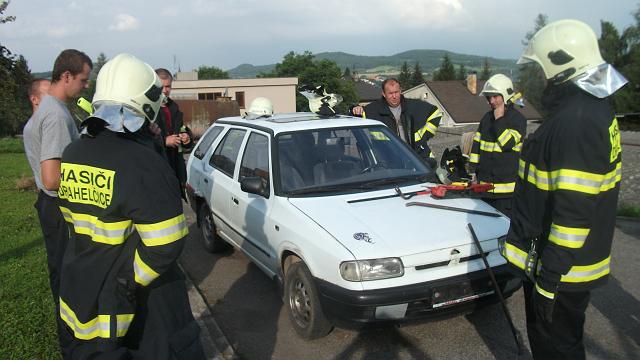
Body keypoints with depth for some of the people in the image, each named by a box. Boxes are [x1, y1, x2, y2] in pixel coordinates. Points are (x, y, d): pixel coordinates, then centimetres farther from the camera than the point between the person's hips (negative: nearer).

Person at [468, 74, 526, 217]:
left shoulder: (518, 119, -8)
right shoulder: (487, 118, 12)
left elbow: (507, 143, -22)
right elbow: (476, 145, 14)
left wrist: (499, 120, -15)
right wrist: (473, 170, 10)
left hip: (506, 186, -6)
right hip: (485, 184, 7)